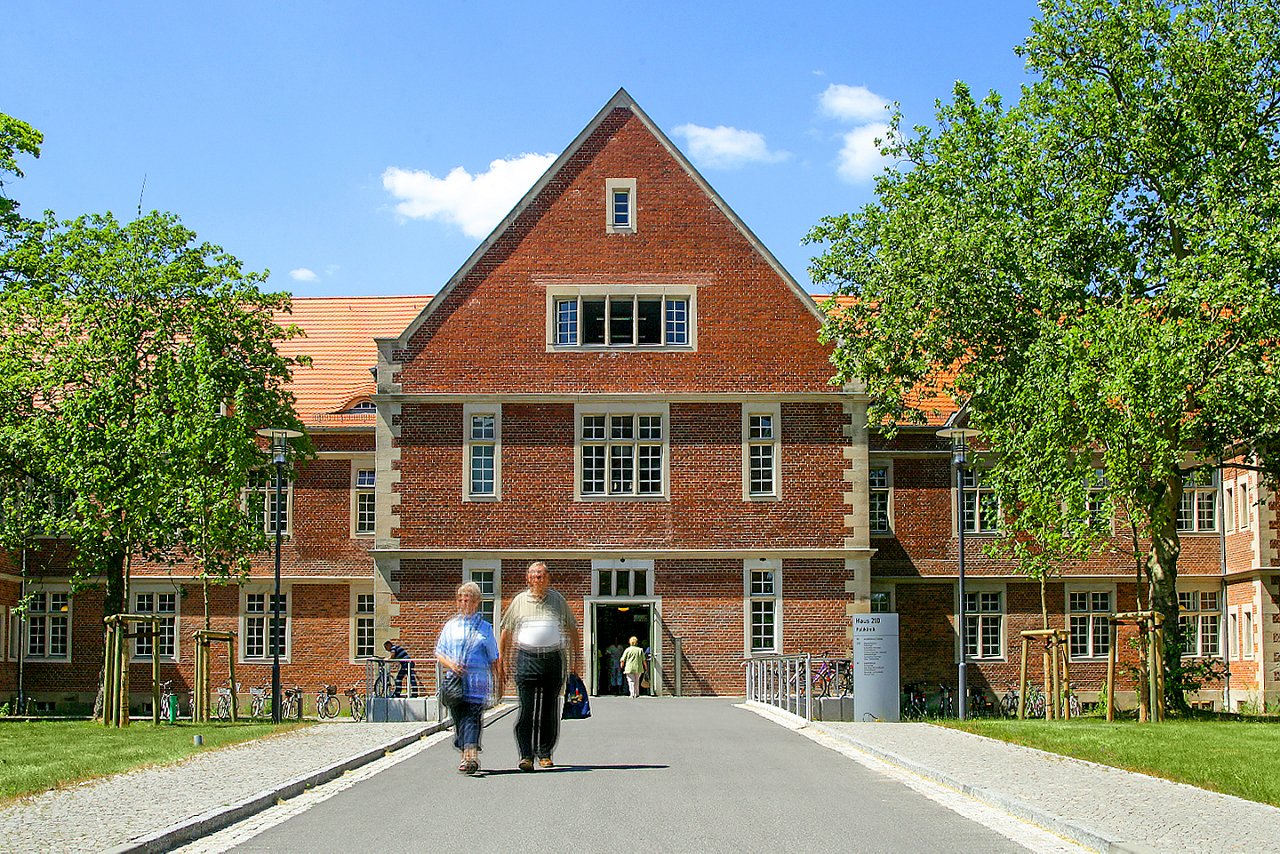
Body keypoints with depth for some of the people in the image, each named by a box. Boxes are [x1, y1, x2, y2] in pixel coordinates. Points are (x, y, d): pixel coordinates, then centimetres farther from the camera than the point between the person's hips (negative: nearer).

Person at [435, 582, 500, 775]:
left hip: (477, 681, -2)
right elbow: (439, 653, 14)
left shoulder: (485, 628, 11)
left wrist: (497, 681, 8)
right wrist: (450, 664, -6)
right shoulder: (451, 626, 15)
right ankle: (466, 755, 14)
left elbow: (493, 659, 13)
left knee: (472, 718, -14)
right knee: (459, 718, 1)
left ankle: (471, 757, -25)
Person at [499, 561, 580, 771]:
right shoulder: (519, 601, 7)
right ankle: (526, 755, -8)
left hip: (553, 659, 1)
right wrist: (501, 661, 9)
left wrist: (575, 660, 9)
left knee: (549, 710, 5)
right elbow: (506, 633, 13)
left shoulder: (558, 600, 9)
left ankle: (545, 754, 16)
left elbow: (572, 631, 14)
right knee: (527, 709, -9)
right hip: (526, 659, -1)